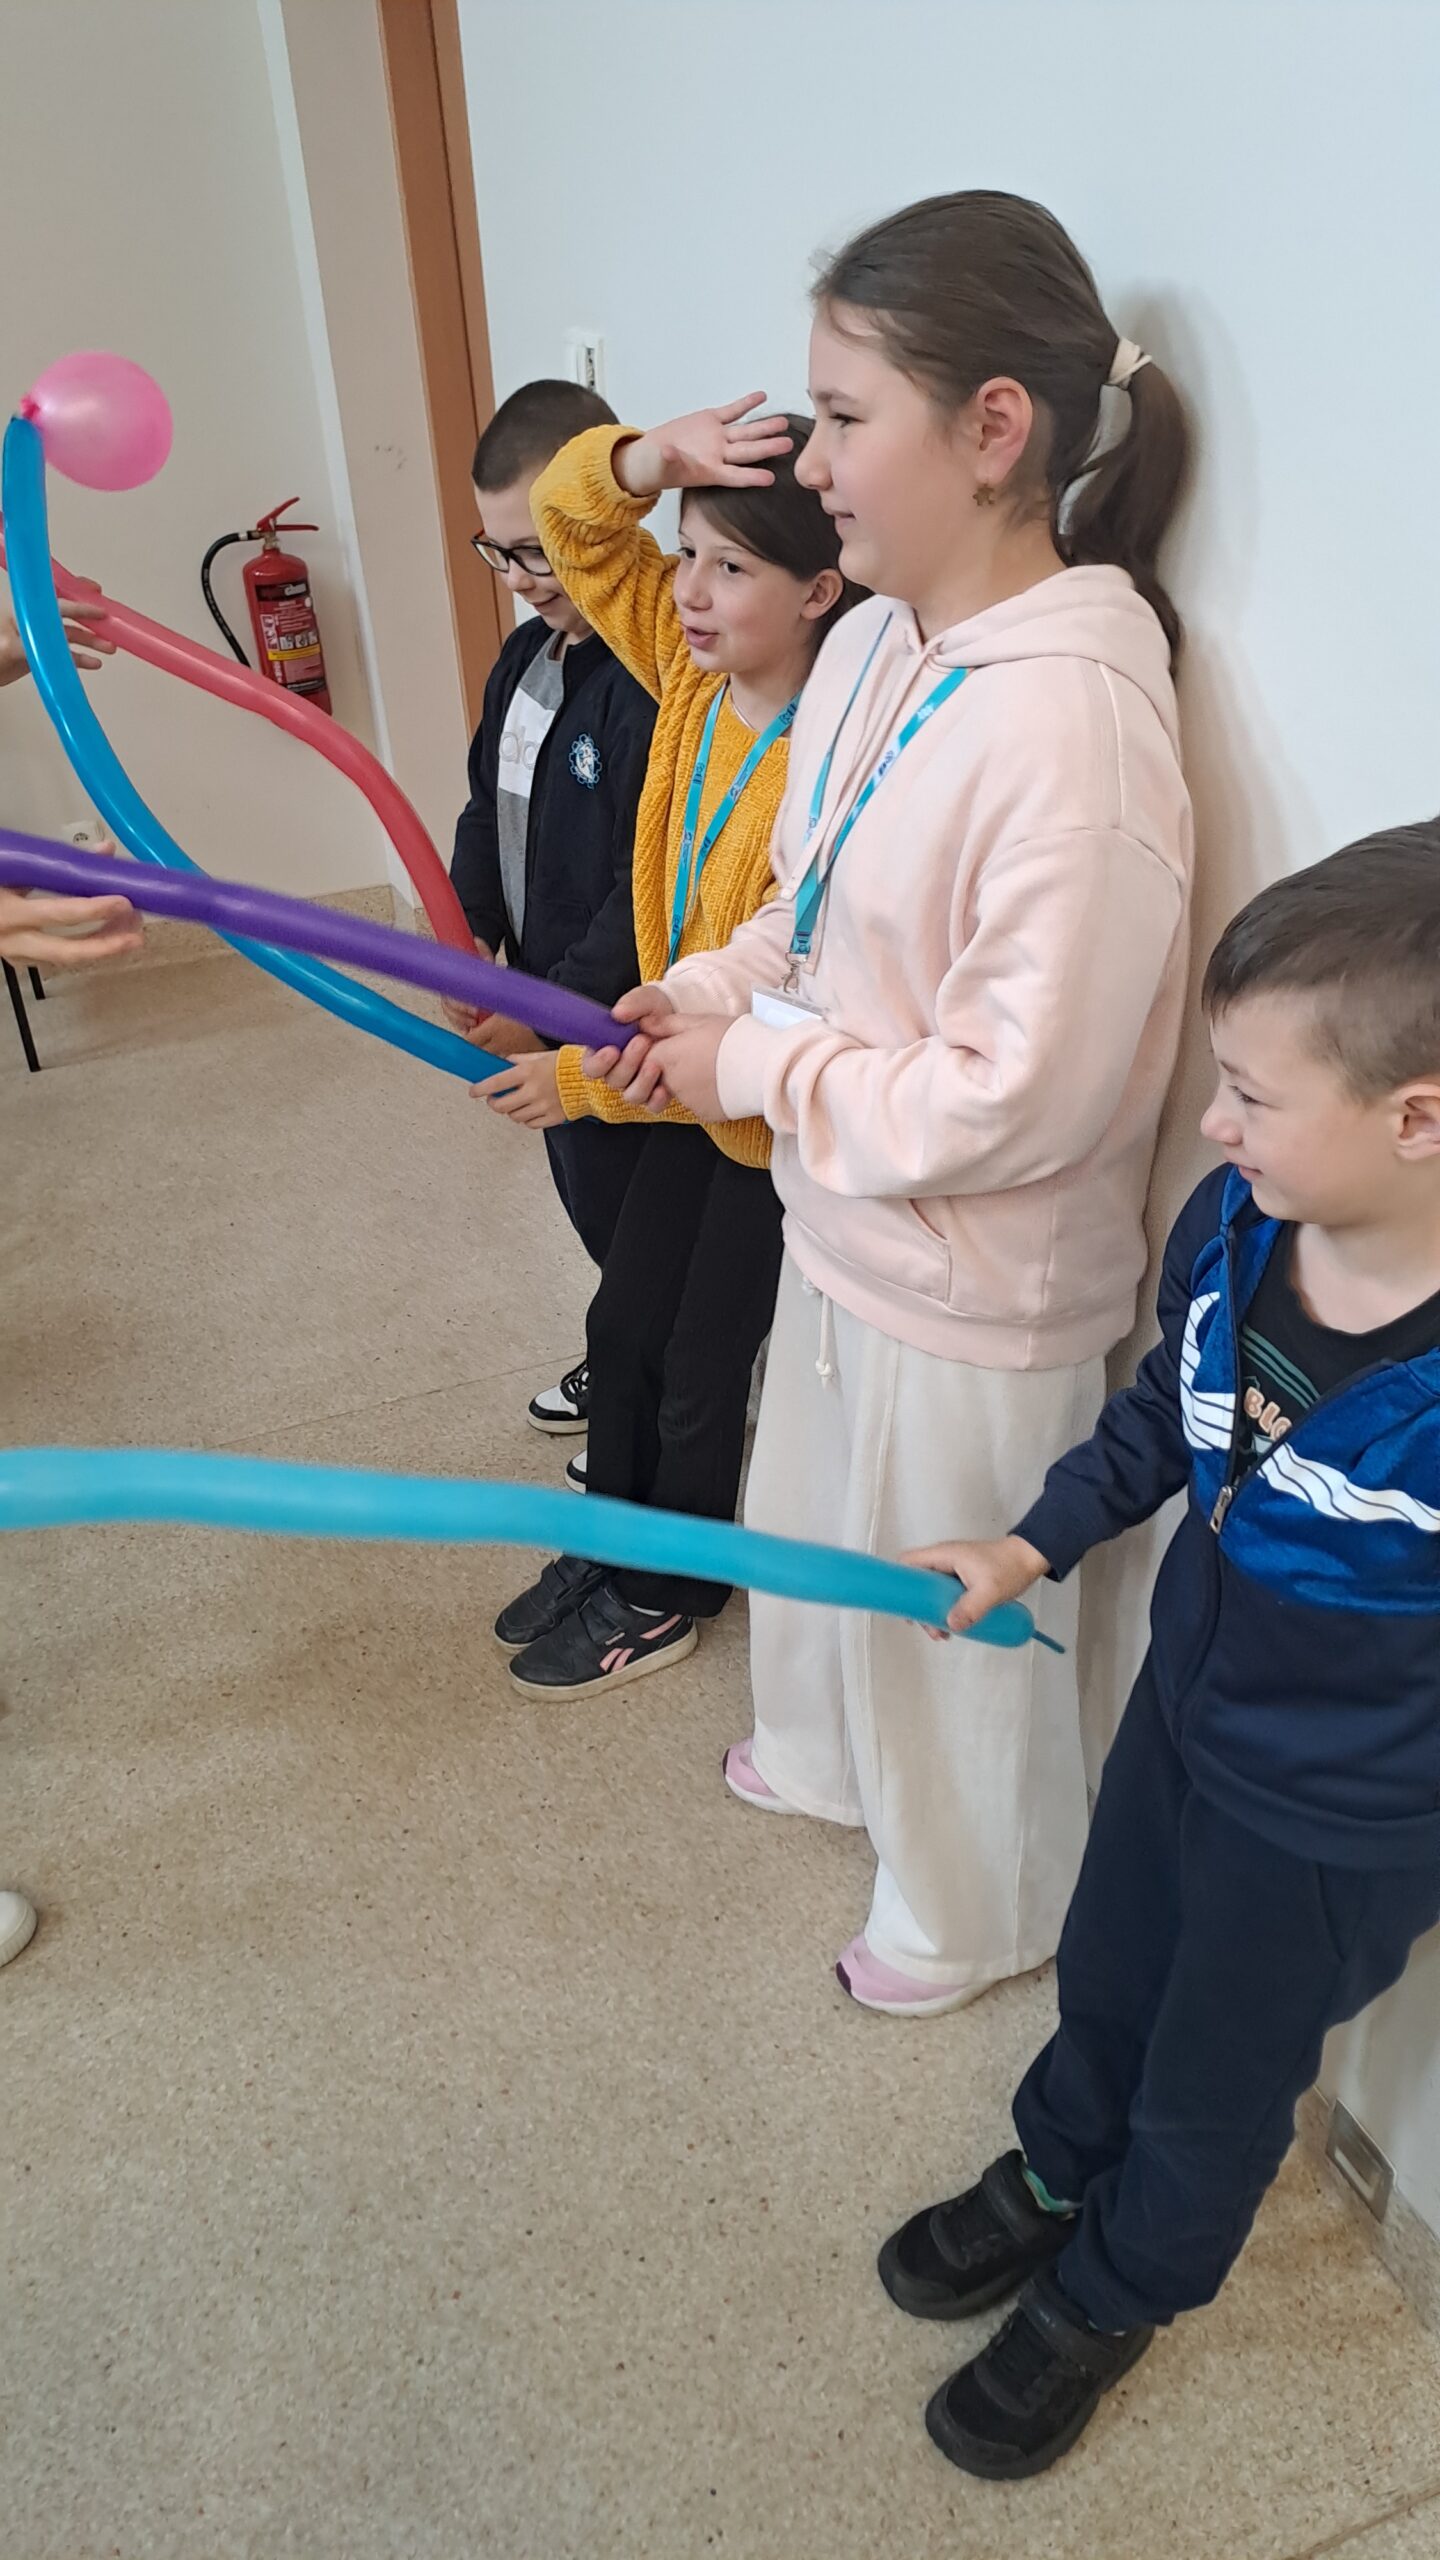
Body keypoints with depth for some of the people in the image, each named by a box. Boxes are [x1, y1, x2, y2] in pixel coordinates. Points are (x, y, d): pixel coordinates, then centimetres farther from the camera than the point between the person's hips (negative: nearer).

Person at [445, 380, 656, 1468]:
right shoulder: (528, 654, 6)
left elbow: (644, 891, -26)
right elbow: (488, 810, 14)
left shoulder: (654, 682, -25)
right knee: (595, 1208, 25)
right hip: (541, 1007, 9)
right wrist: (471, 935, -1)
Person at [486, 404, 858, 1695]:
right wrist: (644, 462, -20)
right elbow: (578, 521, 3)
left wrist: (587, 1078, -24)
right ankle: (611, 1545, 45)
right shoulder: (694, 670, -7)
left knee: (704, 1373, 11)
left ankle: (665, 1595, 37)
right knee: (624, 1323, 21)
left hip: (778, 1118, -8)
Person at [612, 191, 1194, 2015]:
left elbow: (1015, 1102, -29)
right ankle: (830, 1756, 62)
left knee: (955, 1619, 16)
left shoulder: (1074, 722, -29)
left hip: (972, 1292, -8)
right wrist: (713, 991, -4)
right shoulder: (876, 641, -2)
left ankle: (973, 1913, 47)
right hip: (841, 1219, 9)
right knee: (813, 1522, 30)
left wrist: (752, 1074, -19)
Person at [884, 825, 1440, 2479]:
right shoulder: (1233, 1226, -17)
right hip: (1185, 1707, 5)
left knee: (1213, 2088, 22)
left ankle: (1112, 2293, 52)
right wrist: (1034, 1546, 0)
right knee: (1104, 1984, 29)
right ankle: (1052, 2178, 60)